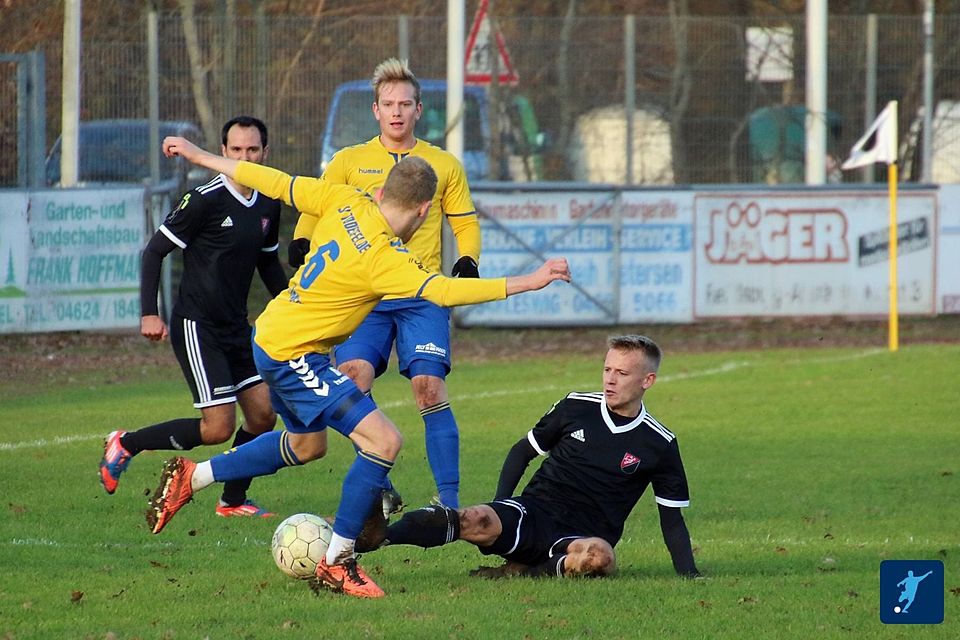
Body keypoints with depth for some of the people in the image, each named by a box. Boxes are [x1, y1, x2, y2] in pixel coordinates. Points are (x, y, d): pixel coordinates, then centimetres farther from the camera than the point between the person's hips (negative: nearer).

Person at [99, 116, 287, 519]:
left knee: (263, 415, 3)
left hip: (236, 327, 7)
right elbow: (155, 251, -10)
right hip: (197, 327, -7)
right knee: (219, 428, -13)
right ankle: (126, 444, 3)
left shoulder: (268, 206, 7)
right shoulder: (207, 199, -15)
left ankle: (234, 500, 18)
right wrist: (149, 314, -16)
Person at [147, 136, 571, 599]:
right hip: (294, 354, -10)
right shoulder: (384, 259, -26)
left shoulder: (347, 202, -5)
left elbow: (277, 184, 2)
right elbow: (445, 291, -37)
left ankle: (189, 477, 39)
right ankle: (336, 564, -8)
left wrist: (200, 157, 13)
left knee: (306, 445, 30)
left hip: (271, 337, 10)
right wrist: (526, 283, -36)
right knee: (383, 440, -16)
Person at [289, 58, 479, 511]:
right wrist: (302, 243, -7)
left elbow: (465, 223, 16)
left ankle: (449, 499, -8)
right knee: (352, 378, -17)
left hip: (422, 295, -1)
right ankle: (378, 491, -5)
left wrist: (467, 261, -4)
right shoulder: (349, 162, 10)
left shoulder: (444, 166, 11)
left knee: (429, 389, -14)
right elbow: (314, 205, 13)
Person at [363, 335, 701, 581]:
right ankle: (375, 535, -49)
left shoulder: (660, 445, 4)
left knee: (601, 556, -40)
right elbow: (523, 451, 17)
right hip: (531, 514, 0)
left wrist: (688, 573, 1)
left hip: (578, 539, 0)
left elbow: (672, 518, 11)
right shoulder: (577, 407, 6)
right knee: (478, 521, -34)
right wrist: (500, 504, 3)